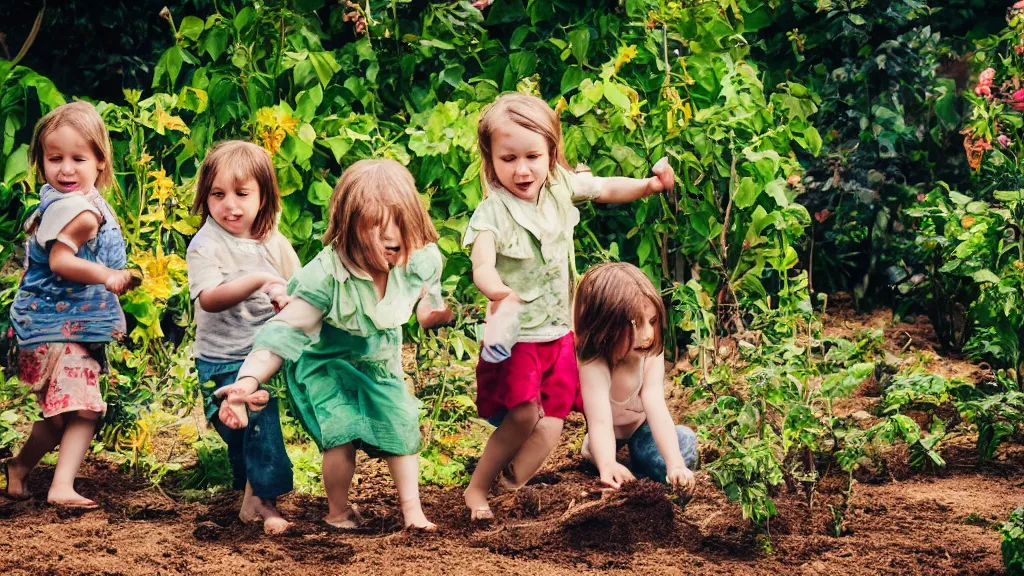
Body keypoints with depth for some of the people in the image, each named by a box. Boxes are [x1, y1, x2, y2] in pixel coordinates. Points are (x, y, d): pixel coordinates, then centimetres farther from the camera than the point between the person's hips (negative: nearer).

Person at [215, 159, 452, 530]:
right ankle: (337, 512, 11)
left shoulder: (418, 263, -22)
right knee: (341, 434, -15)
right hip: (327, 366, -5)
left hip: (381, 364, 5)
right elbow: (286, 331, -39)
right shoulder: (327, 276, -38)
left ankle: (412, 511, 20)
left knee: (400, 428, 3)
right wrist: (249, 379, -49)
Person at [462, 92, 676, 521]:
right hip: (516, 335, -6)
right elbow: (481, 265, -36)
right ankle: (476, 489, 5)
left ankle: (513, 485, 15)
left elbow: (608, 190, 7)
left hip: (558, 330, 6)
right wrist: (498, 292, -57)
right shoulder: (493, 212, -23)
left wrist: (650, 185, -11)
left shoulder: (560, 187, -6)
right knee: (524, 414, -12)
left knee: (552, 420, 3)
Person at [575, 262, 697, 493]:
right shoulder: (594, 366, -41)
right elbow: (600, 422, -52)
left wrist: (676, 465, -49)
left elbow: (657, 410, -37)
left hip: (641, 426, 1)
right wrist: (607, 466, -73)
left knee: (685, 440, -18)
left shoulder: (651, 355, -29)